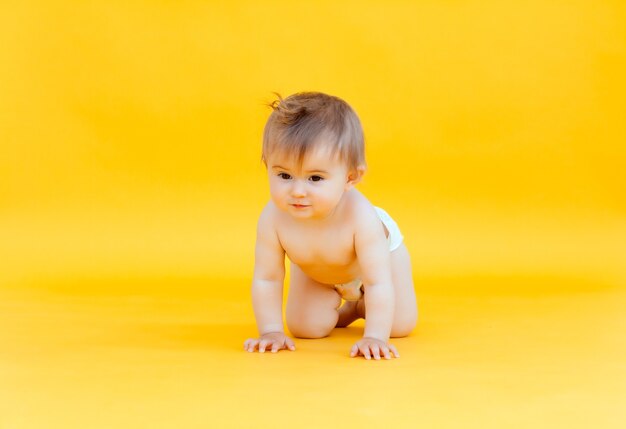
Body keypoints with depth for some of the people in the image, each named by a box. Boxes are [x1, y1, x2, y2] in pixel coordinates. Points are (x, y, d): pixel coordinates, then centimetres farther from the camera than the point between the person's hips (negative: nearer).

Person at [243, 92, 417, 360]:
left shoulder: (360, 217, -48)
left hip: (380, 247, -2)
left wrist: (375, 337, -48)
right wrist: (271, 331, -29)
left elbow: (379, 284, -44)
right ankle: (347, 308, 29)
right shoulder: (273, 219, -41)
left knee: (400, 325, -1)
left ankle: (362, 305, 30)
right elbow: (266, 279, -27)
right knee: (305, 328, -1)